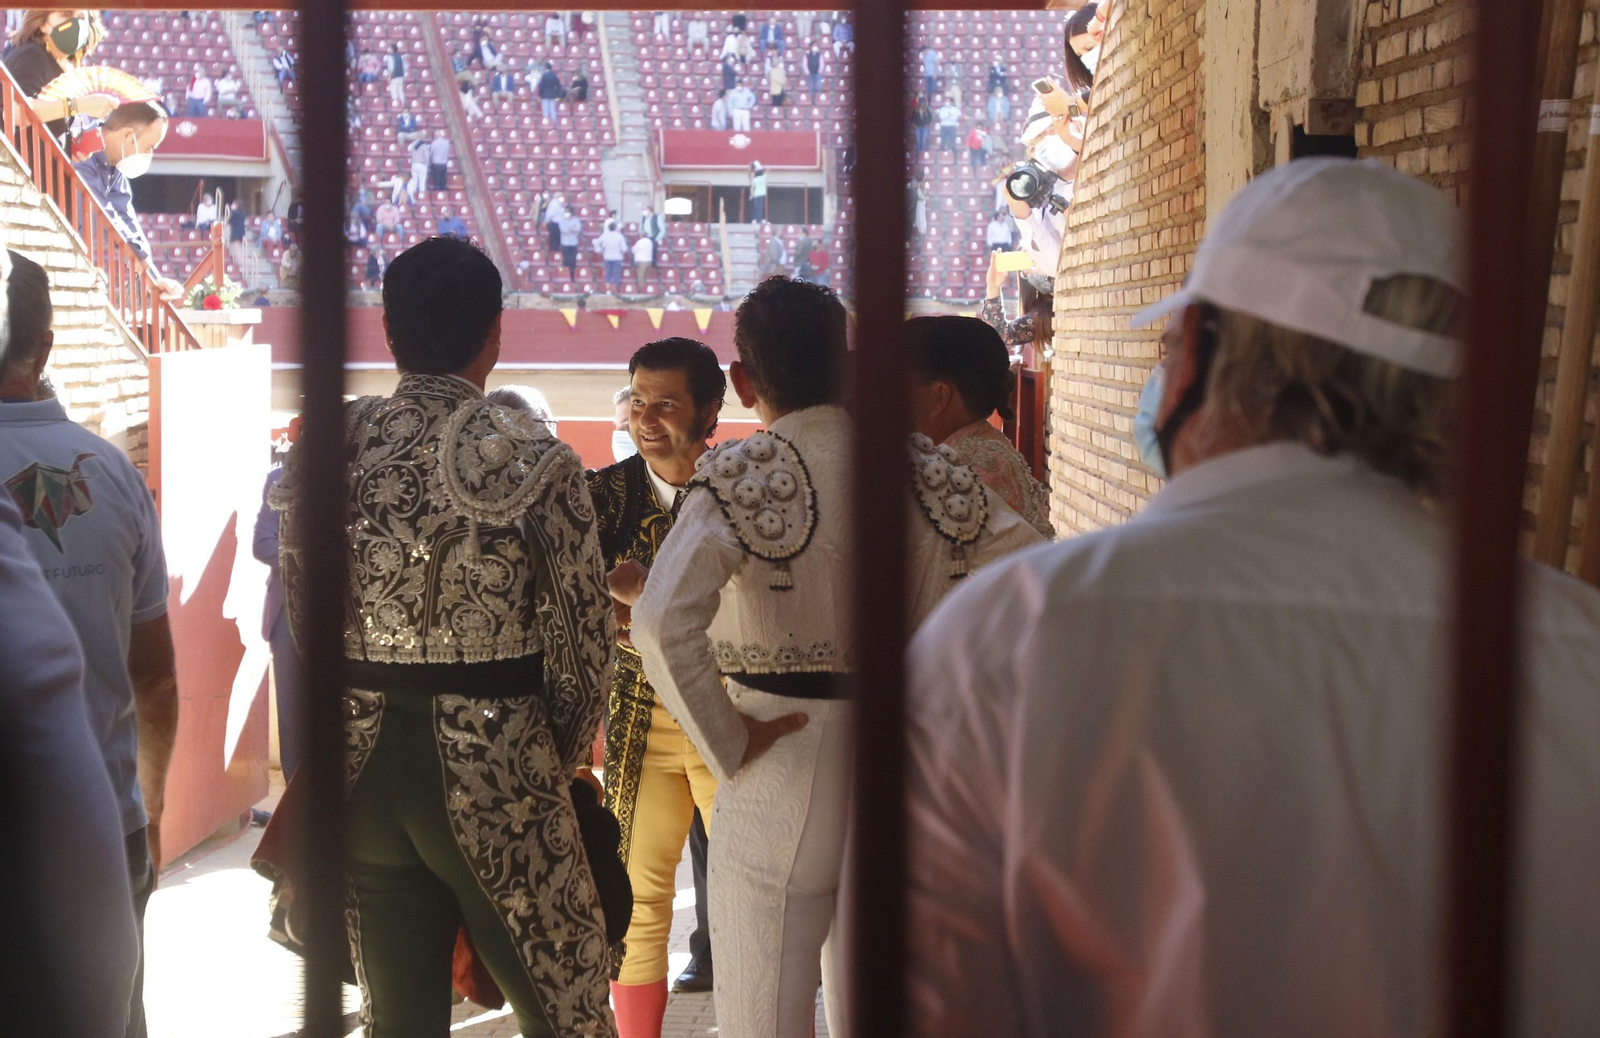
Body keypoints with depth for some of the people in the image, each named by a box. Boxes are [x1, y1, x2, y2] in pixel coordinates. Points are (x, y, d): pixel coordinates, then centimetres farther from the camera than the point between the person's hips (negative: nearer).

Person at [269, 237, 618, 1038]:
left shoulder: (326, 449, 0)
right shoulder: (534, 461, -12)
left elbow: (304, 619, 6)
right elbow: (582, 640, -8)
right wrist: (560, 762, 9)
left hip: (363, 764, 5)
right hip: (494, 770, -4)